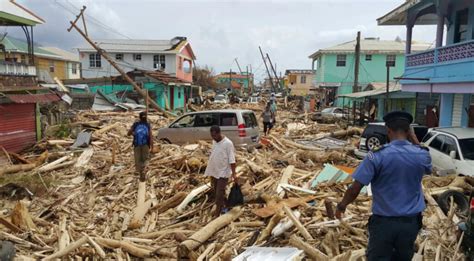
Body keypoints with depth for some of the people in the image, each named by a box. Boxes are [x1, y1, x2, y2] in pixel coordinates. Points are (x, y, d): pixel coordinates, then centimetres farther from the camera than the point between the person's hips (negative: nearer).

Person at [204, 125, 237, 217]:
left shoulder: (228, 143, -17)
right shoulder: (214, 142, 6)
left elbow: (232, 160, -17)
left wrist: (233, 173, -20)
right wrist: (210, 170, 18)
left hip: (223, 173, -7)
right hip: (213, 172, 8)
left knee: (219, 195, -5)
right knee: (216, 193, 16)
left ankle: (217, 215, 6)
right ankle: (225, 205, 36)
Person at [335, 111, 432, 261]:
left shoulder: (377, 156, -18)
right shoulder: (422, 155, -7)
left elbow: (355, 189, -18)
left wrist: (342, 205, 1)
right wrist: (413, 137, 12)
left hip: (383, 221, -3)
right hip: (411, 221, 4)